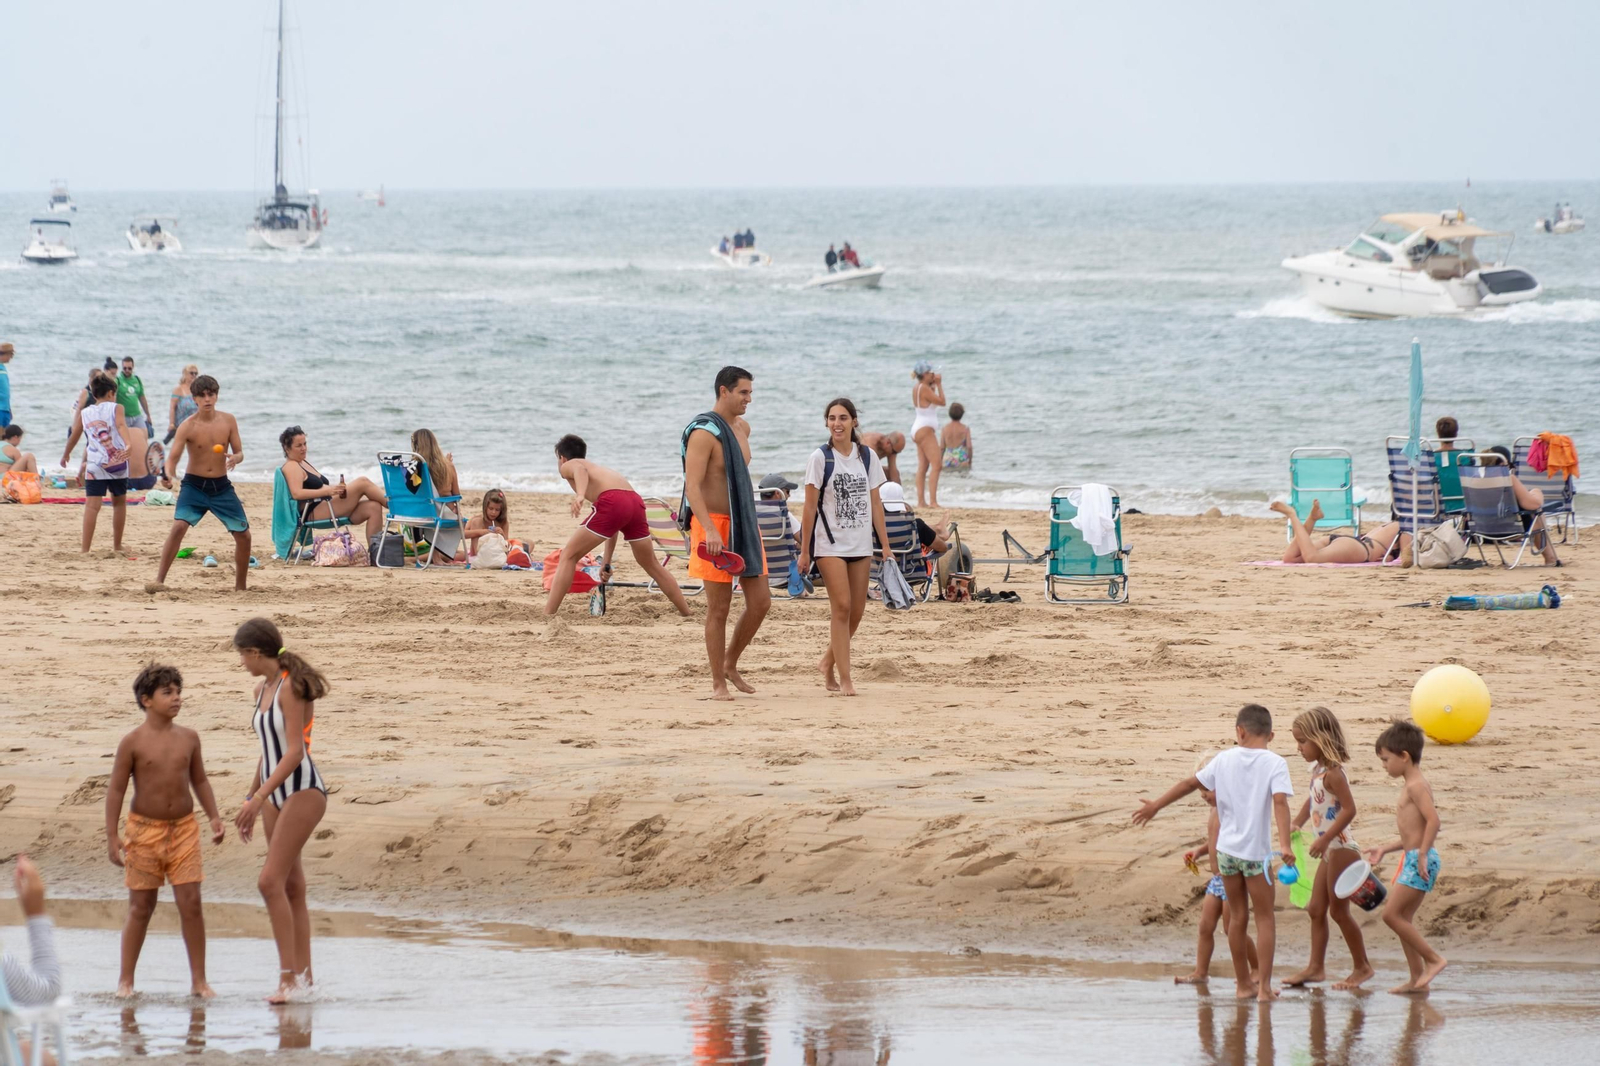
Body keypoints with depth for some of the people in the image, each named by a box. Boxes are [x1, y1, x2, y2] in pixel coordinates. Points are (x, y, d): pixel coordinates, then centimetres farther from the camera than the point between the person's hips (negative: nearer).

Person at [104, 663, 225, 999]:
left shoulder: (188, 738, 4)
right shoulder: (133, 743, -7)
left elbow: (199, 780, 14)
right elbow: (116, 789, -6)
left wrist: (214, 817, 4)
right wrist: (112, 836, -11)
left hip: (184, 829, 3)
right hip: (144, 829, -3)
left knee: (191, 902, -5)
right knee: (141, 907, 3)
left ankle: (198, 980, 1)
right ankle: (125, 980, 13)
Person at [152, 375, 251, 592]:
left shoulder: (228, 421, -2)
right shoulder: (188, 427, -12)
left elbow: (239, 452, 3)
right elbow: (173, 457, -18)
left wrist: (235, 457, -23)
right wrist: (168, 474, -40)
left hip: (221, 486, 3)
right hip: (194, 485, -3)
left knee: (243, 534, 3)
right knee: (179, 526, -25)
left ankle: (240, 586, 21)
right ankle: (159, 580, -21)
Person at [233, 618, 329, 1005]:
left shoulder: (291, 688, -15)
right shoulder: (263, 689, 12)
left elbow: (294, 751, -21)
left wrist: (260, 797, -25)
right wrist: (251, 799, 24)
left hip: (304, 791, -9)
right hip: (276, 796, 9)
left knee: (271, 881, -15)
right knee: (291, 888, 8)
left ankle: (289, 974, -13)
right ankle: (302, 975, 11)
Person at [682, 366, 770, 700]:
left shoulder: (742, 427, 12)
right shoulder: (704, 433, -15)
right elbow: (692, 487, -23)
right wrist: (710, 531, -33)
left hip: (743, 524, 8)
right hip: (714, 526, -8)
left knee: (760, 601, 5)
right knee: (719, 608, -3)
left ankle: (730, 665, 23)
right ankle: (718, 683, 5)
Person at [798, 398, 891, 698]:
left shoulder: (866, 456, 7)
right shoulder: (820, 458, -4)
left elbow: (875, 502, 11)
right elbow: (810, 507, -4)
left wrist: (885, 543, 7)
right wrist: (804, 551, -6)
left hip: (861, 545, 5)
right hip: (831, 545, -4)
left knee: (856, 612, 6)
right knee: (842, 607, -13)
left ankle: (828, 663, 27)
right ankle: (844, 678, -10)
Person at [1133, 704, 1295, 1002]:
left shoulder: (1225, 759, 4)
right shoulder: (1274, 763, -8)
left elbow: (1190, 783, 12)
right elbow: (1280, 801, -21)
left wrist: (1155, 806, 24)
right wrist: (1284, 844, -28)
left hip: (1227, 848, 4)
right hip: (1256, 851, -4)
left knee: (1238, 917, 14)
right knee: (1264, 918, 5)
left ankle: (1243, 983, 21)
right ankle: (1264, 986, -1)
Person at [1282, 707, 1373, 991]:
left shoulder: (1332, 773, -19)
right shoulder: (1318, 770, 10)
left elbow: (1349, 810, -25)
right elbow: (1312, 801, 26)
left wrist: (1324, 839, -27)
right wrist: (1296, 823, 13)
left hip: (1341, 848, -10)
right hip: (1329, 850, 10)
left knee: (1338, 910, -2)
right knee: (1316, 909, 11)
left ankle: (1362, 967, 9)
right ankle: (1315, 967, 15)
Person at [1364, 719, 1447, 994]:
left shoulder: (1416, 786, -13)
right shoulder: (1410, 786, 18)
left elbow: (1433, 820, -25)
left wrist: (1422, 854, -25)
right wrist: (1384, 849, 25)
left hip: (1419, 861, -10)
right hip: (1412, 859, 10)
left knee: (1392, 914, -11)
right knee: (1404, 918, 12)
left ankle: (1433, 958, -5)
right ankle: (1418, 978, 15)